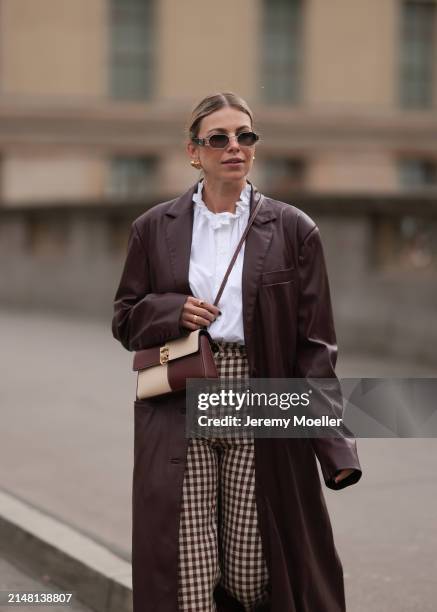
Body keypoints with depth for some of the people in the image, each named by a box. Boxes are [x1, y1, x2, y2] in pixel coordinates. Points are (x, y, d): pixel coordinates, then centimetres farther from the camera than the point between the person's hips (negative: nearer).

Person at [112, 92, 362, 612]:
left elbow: (314, 340, 1)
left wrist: (333, 445, -6)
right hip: (179, 416, 1)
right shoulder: (154, 228, 8)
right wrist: (172, 312, -9)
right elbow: (125, 320, 14)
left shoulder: (293, 230, 4)